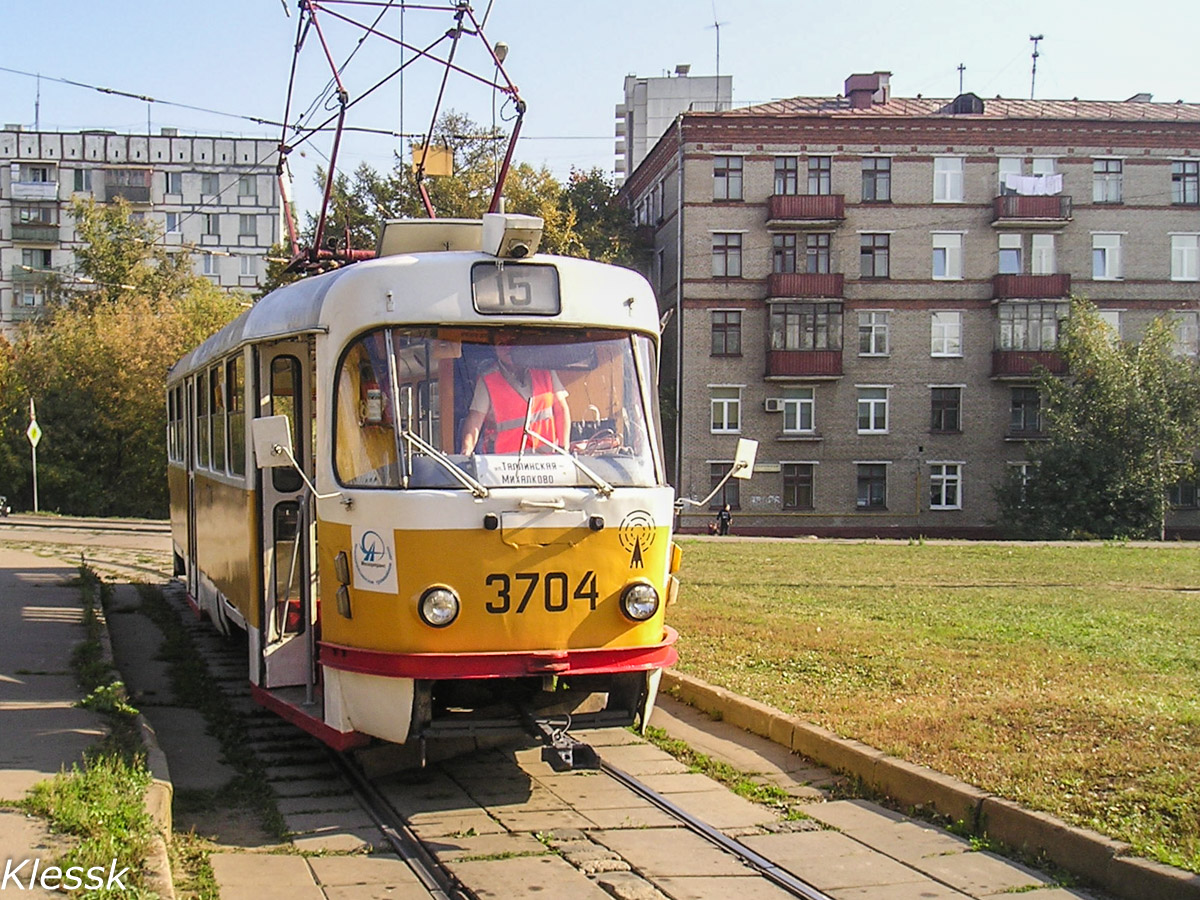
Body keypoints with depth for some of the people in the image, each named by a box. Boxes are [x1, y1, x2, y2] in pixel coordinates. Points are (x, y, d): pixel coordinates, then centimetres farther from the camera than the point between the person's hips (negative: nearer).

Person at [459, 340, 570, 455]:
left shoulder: (544, 370, 10)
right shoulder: (487, 380, 2)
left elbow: (561, 408, 11)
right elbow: (475, 419, -6)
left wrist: (564, 448, 2)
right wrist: (467, 448, -24)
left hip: (545, 454, 2)